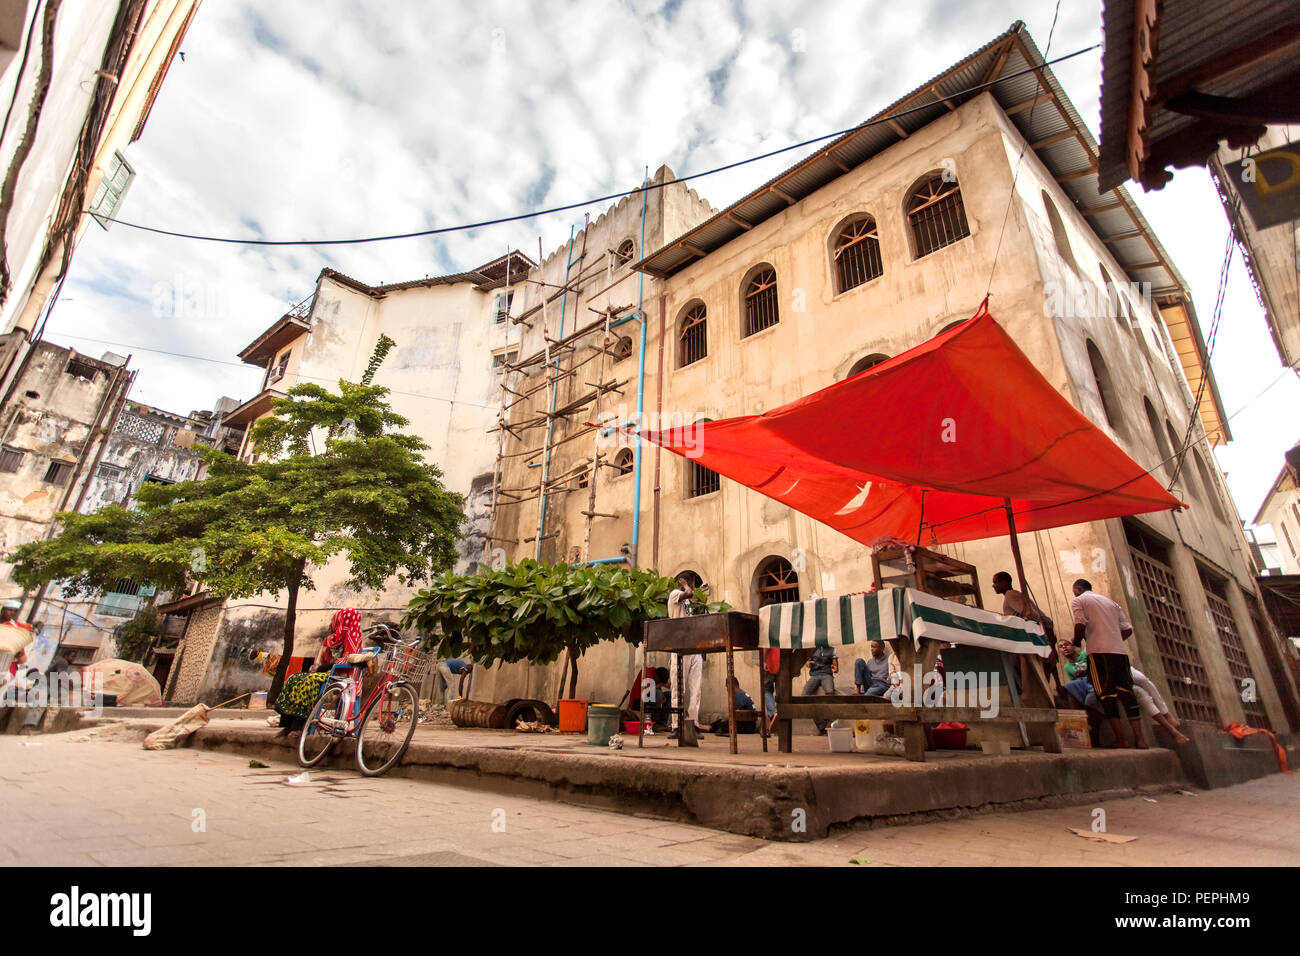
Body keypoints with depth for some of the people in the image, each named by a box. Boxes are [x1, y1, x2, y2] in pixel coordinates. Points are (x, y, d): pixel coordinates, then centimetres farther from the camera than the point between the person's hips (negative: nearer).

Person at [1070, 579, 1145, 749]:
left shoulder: (1078, 601, 6)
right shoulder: (1111, 602, 25)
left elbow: (1080, 624, -9)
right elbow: (1127, 629, 17)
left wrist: (1076, 642, 7)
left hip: (1099, 651, -6)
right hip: (1120, 651, 6)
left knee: (1106, 693, -4)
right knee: (1126, 691, 5)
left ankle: (1120, 739, -8)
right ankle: (1139, 739, -1)